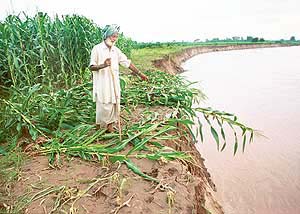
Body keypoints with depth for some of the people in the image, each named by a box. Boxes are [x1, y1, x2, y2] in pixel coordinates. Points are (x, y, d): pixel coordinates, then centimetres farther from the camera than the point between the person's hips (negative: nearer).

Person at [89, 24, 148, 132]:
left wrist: (140, 73, 13)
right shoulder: (97, 49, -5)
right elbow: (91, 67, -9)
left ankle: (110, 126, 21)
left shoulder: (116, 50, 9)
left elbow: (127, 63, 13)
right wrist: (103, 65, -28)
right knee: (103, 107, -3)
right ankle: (98, 128, 17)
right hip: (102, 84, -5)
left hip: (114, 84, 5)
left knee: (113, 105, 6)